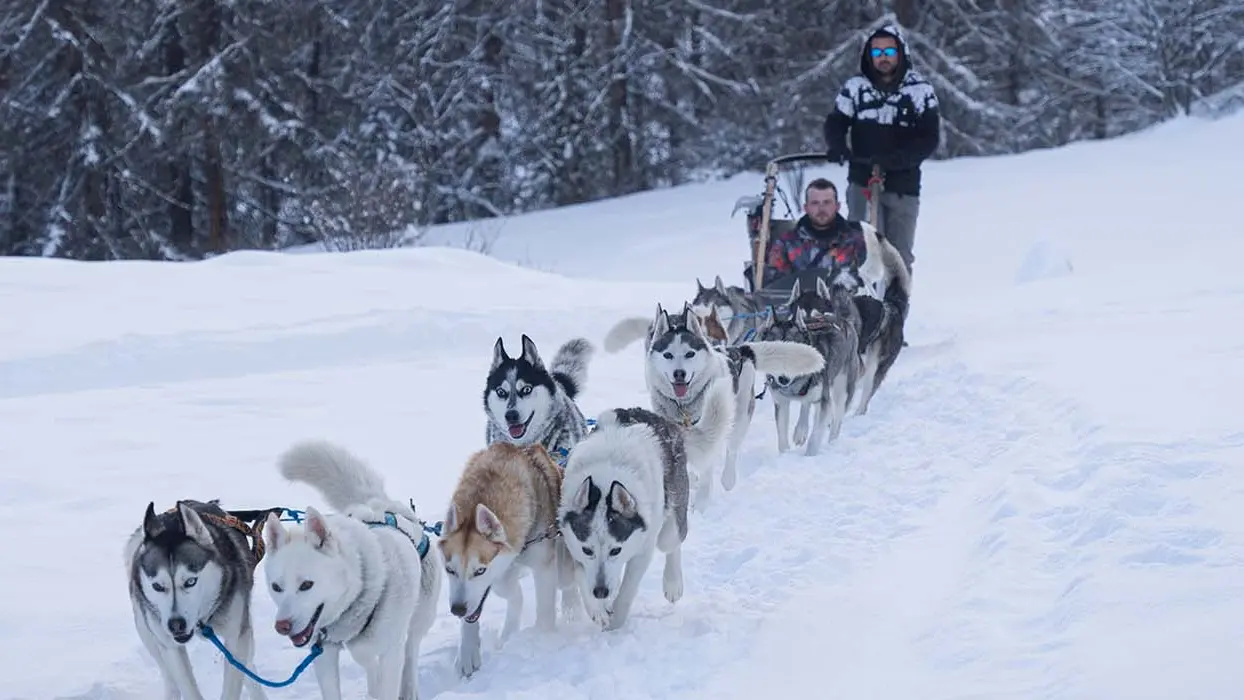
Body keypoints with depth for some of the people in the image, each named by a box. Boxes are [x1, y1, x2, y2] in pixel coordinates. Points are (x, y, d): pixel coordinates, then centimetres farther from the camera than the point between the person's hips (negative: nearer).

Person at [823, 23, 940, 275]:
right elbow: (836, 122, 9)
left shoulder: (920, 90, -1)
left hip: (903, 187, 0)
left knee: (899, 256, 6)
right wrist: (836, 146, -14)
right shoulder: (855, 86, 4)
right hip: (862, 182, 0)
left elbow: (930, 139, -5)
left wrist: (895, 159, -21)